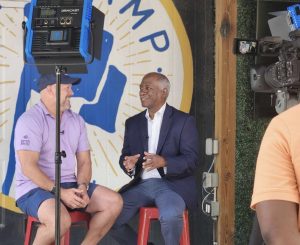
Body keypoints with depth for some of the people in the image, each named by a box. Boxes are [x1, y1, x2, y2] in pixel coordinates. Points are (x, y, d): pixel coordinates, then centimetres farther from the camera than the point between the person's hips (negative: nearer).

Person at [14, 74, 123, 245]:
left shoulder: (77, 120, 11)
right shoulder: (30, 120, -11)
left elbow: (84, 161, 10)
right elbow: (28, 167, -19)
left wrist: (82, 187, -10)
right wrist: (60, 192, -22)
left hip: (70, 186, 7)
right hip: (36, 188, -7)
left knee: (114, 202, -9)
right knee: (61, 220, -35)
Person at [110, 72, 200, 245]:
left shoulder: (184, 121, 0)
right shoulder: (133, 123, 15)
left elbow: (192, 161, -8)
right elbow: (125, 156, 13)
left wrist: (163, 162, -26)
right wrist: (128, 165, -13)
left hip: (172, 184, -5)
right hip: (141, 185, 5)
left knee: (170, 215, -36)